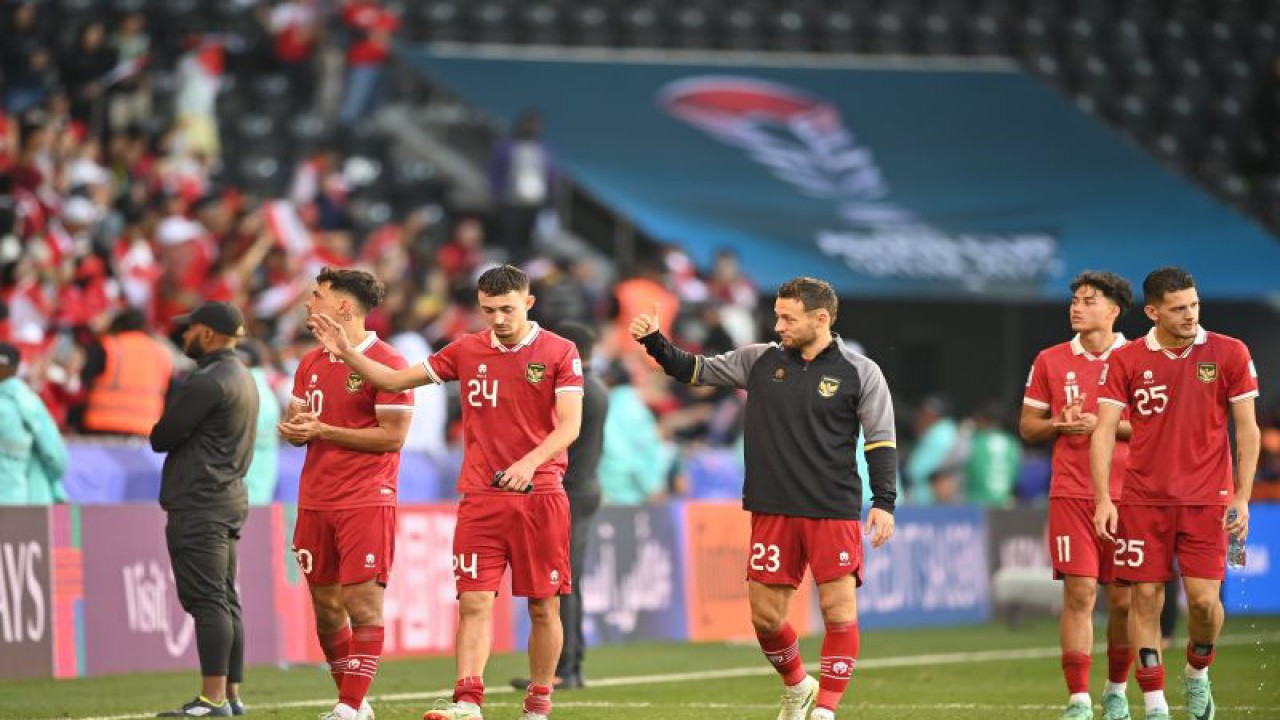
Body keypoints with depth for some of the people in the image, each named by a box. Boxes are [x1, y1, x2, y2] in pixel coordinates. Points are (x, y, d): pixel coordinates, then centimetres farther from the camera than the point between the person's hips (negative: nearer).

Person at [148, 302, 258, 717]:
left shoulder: (207, 382, -15)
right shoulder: (242, 378, 18)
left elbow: (161, 438, -13)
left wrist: (160, 430, 8)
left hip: (200, 505, -10)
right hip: (230, 497, 10)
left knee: (206, 600, -12)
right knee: (225, 601, 11)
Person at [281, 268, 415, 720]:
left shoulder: (386, 364, -8)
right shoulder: (312, 364, 15)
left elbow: (393, 435, -13)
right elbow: (294, 422, 19)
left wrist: (323, 431, -14)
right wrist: (294, 428, -7)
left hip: (366, 501, -7)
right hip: (315, 502, 7)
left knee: (363, 602, -9)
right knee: (325, 604, 9)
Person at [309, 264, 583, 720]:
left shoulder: (559, 353, -2)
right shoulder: (466, 351, 8)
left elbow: (569, 425, -10)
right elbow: (397, 379, 15)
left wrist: (530, 461, -26)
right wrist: (347, 353, 3)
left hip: (540, 496, -2)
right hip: (480, 498, 2)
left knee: (543, 606, 2)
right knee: (474, 602, -8)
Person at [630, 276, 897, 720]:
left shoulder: (859, 373, -1)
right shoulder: (759, 362, 7)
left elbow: (881, 441, 0)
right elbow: (696, 370, 14)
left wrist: (884, 501, -9)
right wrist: (655, 342, 0)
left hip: (834, 514, -3)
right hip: (772, 512, 3)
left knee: (839, 612, -9)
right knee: (765, 616, 5)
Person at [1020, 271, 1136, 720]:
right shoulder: (1050, 361, 9)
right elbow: (1027, 427, 14)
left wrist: (1105, 425, -12)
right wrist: (1059, 425, -7)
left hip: (1127, 493, 0)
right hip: (1070, 494, 1)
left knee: (1124, 599, 1)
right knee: (1078, 594, -9)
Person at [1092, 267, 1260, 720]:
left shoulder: (1229, 354, 0)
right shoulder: (1126, 360, 1)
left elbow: (1247, 429, 2)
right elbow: (1104, 431, -1)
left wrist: (1242, 496, -4)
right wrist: (1103, 499, -11)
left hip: (1207, 500, -1)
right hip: (1143, 500, 1)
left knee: (1204, 598, -8)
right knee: (1145, 597, -2)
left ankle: (1198, 672, 22)